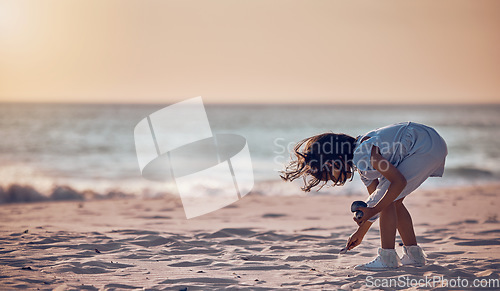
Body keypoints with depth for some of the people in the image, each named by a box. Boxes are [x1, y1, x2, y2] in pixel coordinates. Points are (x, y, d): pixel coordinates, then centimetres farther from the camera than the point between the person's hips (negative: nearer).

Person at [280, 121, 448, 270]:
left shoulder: (362, 155, -21)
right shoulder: (362, 165, 11)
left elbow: (399, 182, -23)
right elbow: (375, 200, 19)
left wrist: (373, 211, -20)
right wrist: (360, 233, 22)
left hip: (427, 147, -10)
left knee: (387, 199, -10)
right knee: (392, 201, 14)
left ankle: (388, 258, -8)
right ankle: (414, 255, 20)